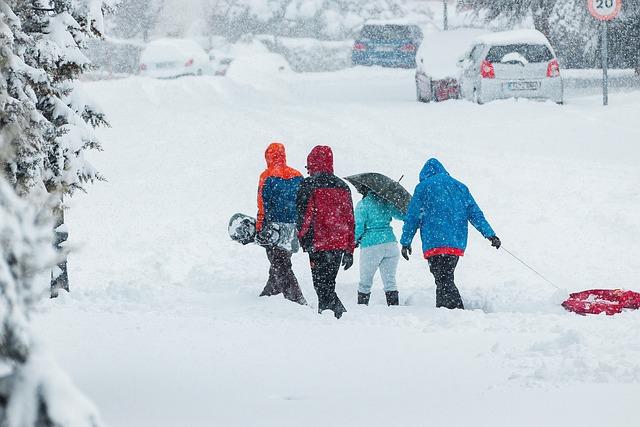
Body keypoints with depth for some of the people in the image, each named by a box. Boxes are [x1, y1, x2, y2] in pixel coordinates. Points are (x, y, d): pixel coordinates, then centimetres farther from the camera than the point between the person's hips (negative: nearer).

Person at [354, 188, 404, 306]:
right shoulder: (386, 202, 5)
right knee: (390, 280, 7)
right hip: (390, 244, 4)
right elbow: (400, 216, 13)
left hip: (370, 245, -4)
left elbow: (359, 227, -10)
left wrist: (355, 241, 6)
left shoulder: (362, 205, -7)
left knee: (365, 283, 9)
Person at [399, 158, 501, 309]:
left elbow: (412, 217, 4)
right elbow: (475, 213, 11)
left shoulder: (424, 187, 5)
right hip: (458, 244, 6)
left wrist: (405, 242, 9)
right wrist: (490, 234, 8)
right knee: (445, 280, 14)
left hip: (435, 243, -6)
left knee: (444, 282, -12)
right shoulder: (460, 187, 18)